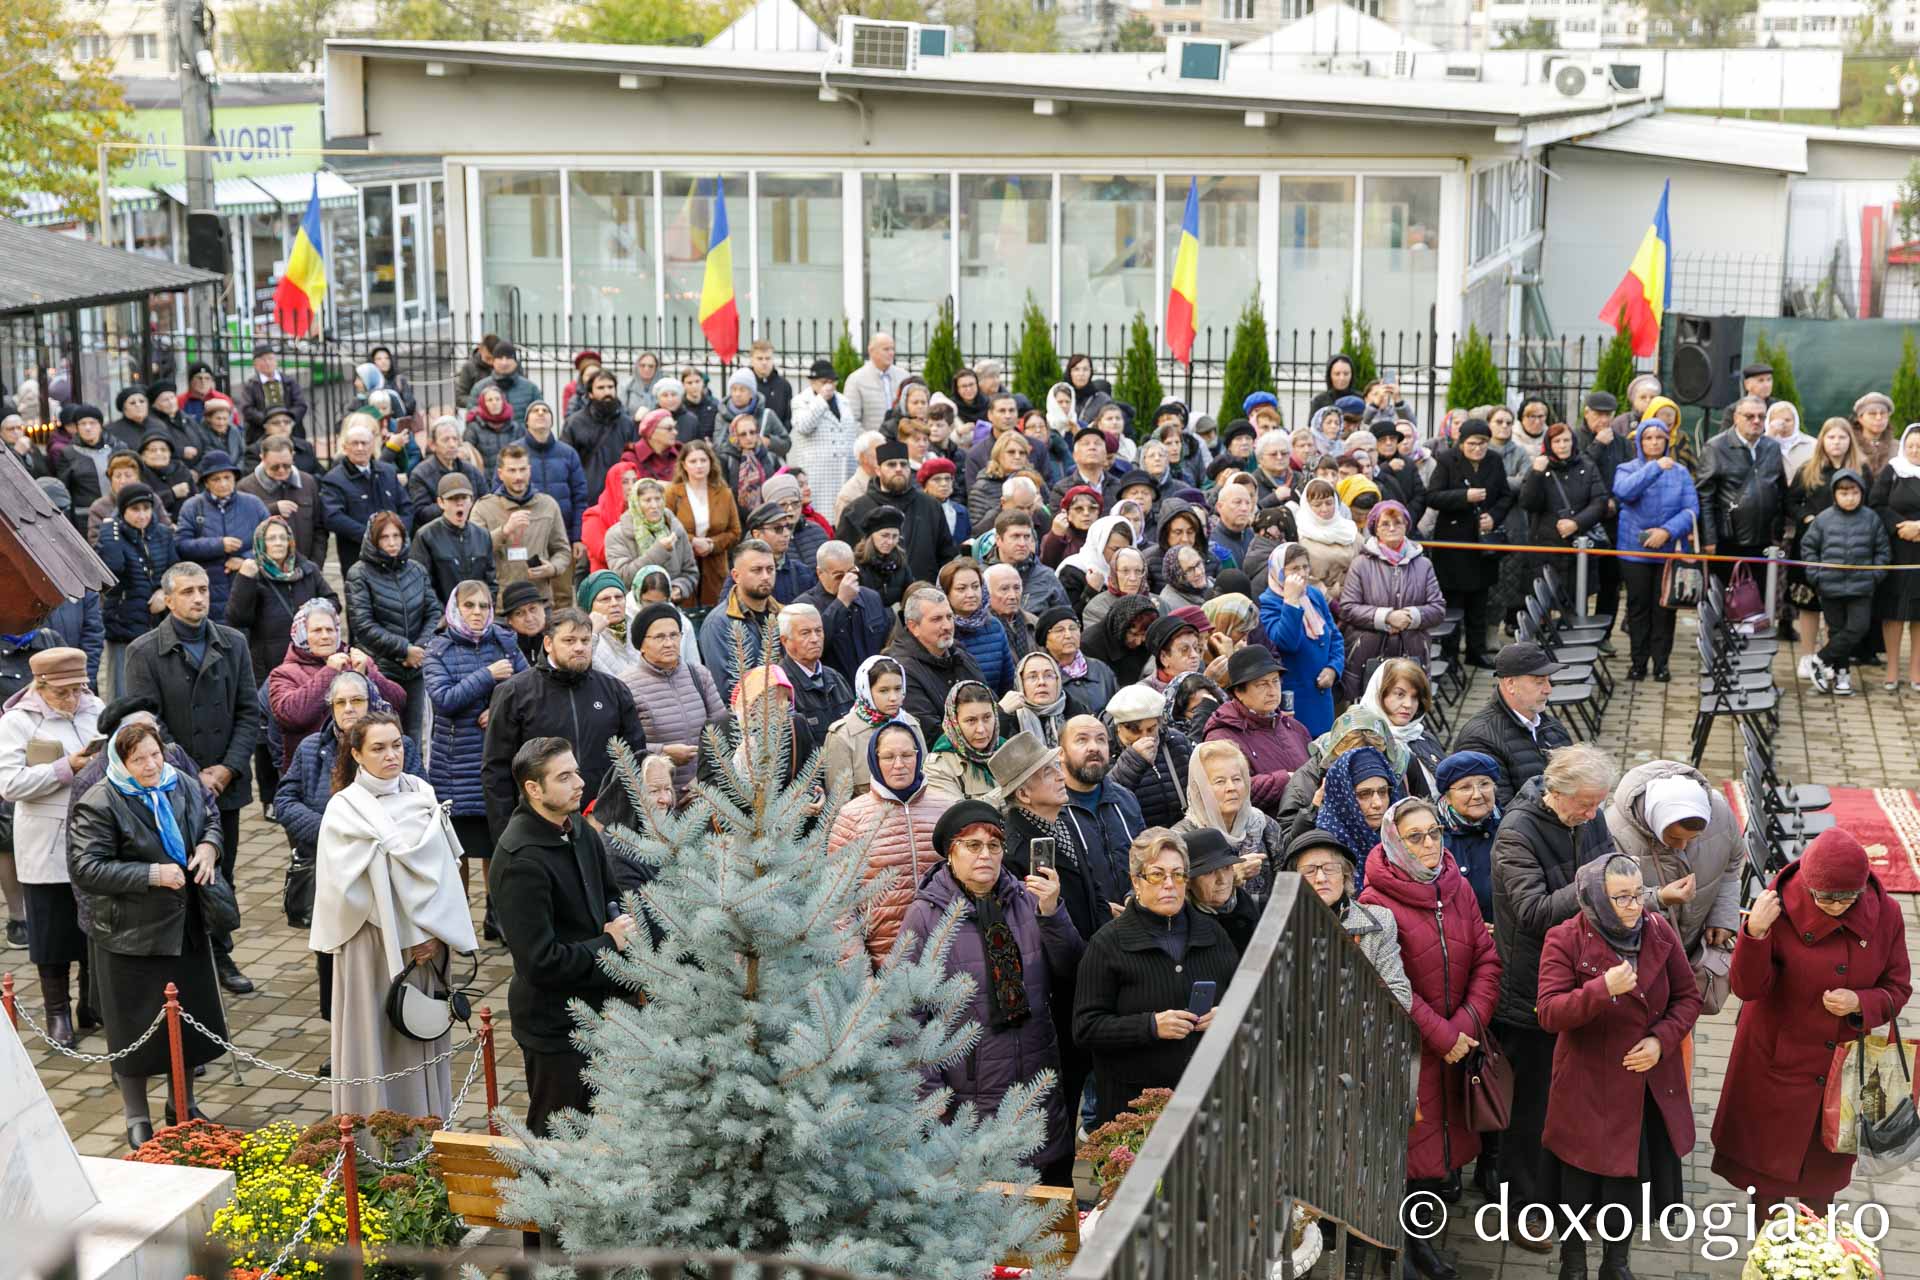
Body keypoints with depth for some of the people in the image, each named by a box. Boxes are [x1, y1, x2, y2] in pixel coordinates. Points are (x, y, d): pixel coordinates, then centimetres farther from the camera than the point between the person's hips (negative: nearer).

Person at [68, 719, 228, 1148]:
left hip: (187, 927, 6)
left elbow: (211, 818, 19)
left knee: (192, 1019, 16)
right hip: (131, 934, -6)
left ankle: (183, 1104, 35)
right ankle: (137, 1118, 22)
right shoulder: (99, 804, -18)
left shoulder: (182, 786, 1)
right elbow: (85, 869, -21)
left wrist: (209, 846, -4)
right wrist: (151, 875, -24)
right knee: (136, 1028, 5)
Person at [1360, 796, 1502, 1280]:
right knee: (1406, 1152, 2)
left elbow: (1487, 959, 2)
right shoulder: (1377, 901, -14)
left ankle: (1419, 1236, 34)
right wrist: (1441, 1035, -18)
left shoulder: (1457, 888, 5)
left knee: (1447, 1150, 14)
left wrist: (1468, 1022, -11)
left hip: (1455, 1043, 6)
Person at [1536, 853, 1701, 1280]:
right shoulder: (1565, 940, -15)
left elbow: (1688, 996, 4)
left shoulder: (1660, 932, -3)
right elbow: (1550, 1014, -20)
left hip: (1649, 1082, 3)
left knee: (1635, 1176, 13)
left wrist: (1662, 1039, -12)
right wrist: (1603, 989, -33)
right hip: (1588, 1087, -3)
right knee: (1582, 1178, 11)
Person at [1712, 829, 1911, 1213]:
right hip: (1780, 1063, -3)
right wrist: (1755, 933, -39)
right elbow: (1748, 988, -22)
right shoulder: (1781, 910, -21)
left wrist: (1860, 1004, -22)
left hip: (1846, 1065, 3)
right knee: (1770, 1154, 15)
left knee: (1826, 1166, 22)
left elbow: (1898, 988, -1)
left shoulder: (1884, 914, -12)